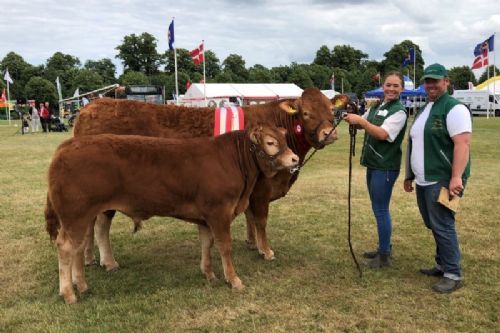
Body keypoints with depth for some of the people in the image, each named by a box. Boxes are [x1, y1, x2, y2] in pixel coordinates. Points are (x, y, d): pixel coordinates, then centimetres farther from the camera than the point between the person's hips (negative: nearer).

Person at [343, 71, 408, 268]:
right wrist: (352, 117, -4)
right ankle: (383, 248, 30)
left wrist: (361, 120, -25)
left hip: (385, 167, -8)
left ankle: (384, 256, 7)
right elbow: (362, 124, 16)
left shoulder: (399, 111, -13)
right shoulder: (376, 107, 12)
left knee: (381, 209, -3)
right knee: (378, 208, 16)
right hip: (373, 164, 8)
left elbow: (382, 134, -23)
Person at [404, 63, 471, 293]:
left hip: (443, 180, -9)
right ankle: (442, 265, 29)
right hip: (423, 180, 9)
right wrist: (409, 175, 22)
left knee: (442, 226, -5)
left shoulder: (454, 108, -11)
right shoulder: (423, 110, 18)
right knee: (433, 225, 16)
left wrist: (456, 177, -29)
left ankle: (453, 275, 6)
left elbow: (462, 143, -21)